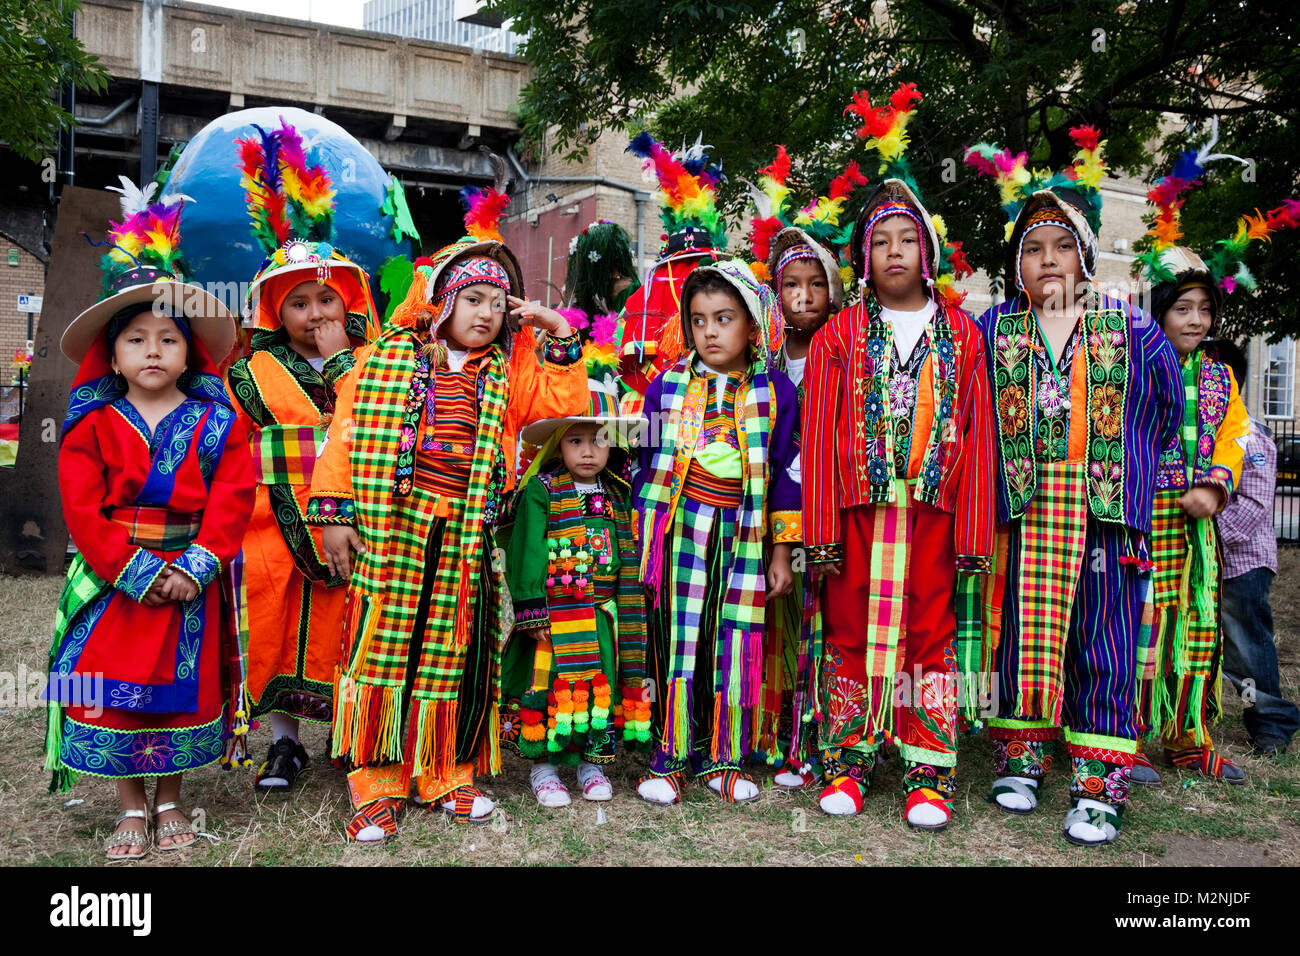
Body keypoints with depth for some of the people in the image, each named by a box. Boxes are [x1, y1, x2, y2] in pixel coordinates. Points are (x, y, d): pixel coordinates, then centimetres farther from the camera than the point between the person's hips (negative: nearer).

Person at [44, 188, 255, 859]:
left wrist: (196, 566, -18)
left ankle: (170, 802, 27)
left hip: (191, 575, 0)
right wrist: (136, 571, -15)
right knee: (110, 690, 3)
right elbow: (83, 509, -6)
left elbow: (232, 498, -8)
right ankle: (131, 808, 22)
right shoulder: (93, 425, 1)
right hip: (114, 579, 1)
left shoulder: (215, 422, 0)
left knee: (184, 690, 8)